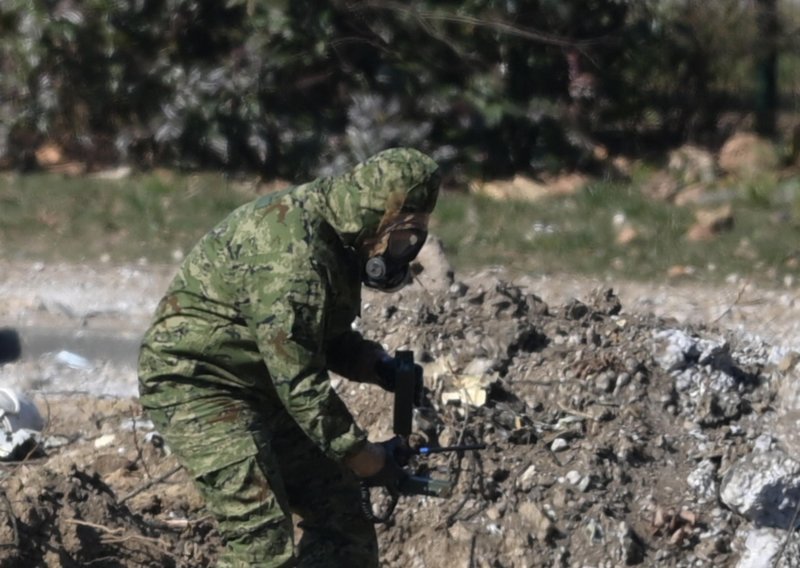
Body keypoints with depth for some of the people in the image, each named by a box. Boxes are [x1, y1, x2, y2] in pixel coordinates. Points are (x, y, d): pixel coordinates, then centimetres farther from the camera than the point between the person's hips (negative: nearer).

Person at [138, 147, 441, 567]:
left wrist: (377, 365, -3)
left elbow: (328, 338, 17)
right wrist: (363, 457, -20)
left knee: (342, 520, 8)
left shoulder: (336, 238, 2)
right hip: (198, 383, -10)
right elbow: (299, 383, -28)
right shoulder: (291, 253, -29)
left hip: (261, 386, 10)